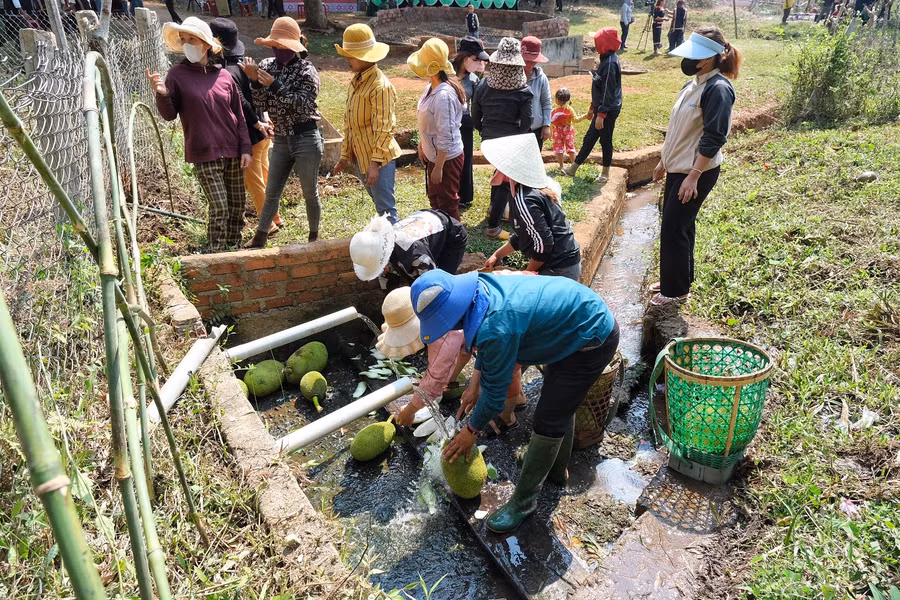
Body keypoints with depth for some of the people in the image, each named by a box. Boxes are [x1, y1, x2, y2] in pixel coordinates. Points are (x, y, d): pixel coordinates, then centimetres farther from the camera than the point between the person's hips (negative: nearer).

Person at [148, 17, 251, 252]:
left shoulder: (223, 75, 6)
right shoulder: (177, 75, 0)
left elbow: (239, 115, 9)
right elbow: (169, 115, -1)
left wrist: (246, 149, 4)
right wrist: (162, 94, -22)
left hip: (233, 152, 4)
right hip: (204, 154, -3)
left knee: (237, 206, 10)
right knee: (220, 209, -10)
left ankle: (234, 249, 27)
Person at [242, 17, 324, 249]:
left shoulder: (306, 70, -8)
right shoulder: (267, 66, 5)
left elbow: (302, 105, -18)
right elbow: (262, 105, 3)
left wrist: (274, 85, -23)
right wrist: (255, 81, -12)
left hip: (306, 140, -5)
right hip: (281, 141, 5)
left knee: (310, 193, 7)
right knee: (272, 192, 11)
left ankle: (314, 237, 25)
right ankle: (259, 239, 21)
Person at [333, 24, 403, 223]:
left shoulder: (380, 85, -17)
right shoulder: (355, 82, 11)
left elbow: (383, 127, -20)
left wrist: (375, 162, -22)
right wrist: (345, 154, 17)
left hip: (379, 158, -9)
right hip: (361, 157, 9)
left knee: (386, 209, -4)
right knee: (380, 204, 18)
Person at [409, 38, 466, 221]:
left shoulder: (444, 96, -28)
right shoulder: (430, 88, 0)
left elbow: (446, 136, -27)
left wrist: (438, 167, -23)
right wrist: (421, 145, 19)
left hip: (446, 158, -10)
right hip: (432, 155, 10)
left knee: (447, 206, 7)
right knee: (434, 199, 24)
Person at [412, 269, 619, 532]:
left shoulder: (496, 327, -37)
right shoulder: (479, 286, -10)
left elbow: (495, 390, -20)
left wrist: (472, 430, -5)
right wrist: (475, 386, 12)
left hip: (593, 341, -9)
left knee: (548, 421, -3)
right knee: (560, 404, 26)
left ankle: (523, 501, 15)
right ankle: (556, 471, 48)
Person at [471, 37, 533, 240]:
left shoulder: (483, 85, -7)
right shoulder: (523, 91, -16)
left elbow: (475, 118, 0)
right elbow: (526, 123, -12)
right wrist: (516, 138, 8)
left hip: (488, 140, 5)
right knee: (507, 180, 6)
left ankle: (495, 207, 45)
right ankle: (493, 227, 6)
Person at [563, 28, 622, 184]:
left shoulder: (610, 63, -21)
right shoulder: (605, 59, 9)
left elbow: (608, 91, -24)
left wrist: (601, 114, -24)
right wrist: (593, 106, 22)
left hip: (608, 110, -9)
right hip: (601, 107, 9)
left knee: (605, 140, 4)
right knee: (589, 138, 14)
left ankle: (606, 172, 19)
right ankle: (573, 168, 22)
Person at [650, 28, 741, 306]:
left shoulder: (718, 89, -18)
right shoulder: (695, 82, 10)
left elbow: (713, 138, -23)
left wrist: (693, 176, -25)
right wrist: (664, 161, 20)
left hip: (696, 172, -9)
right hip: (678, 168, 9)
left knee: (673, 230, -3)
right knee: (679, 227, 16)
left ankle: (676, 290, 11)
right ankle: (673, 280, 29)